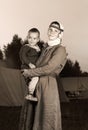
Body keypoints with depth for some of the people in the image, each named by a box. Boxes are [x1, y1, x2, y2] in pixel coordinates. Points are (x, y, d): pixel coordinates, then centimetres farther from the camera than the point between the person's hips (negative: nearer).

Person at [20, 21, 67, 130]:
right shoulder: (46, 47, 15)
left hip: (48, 86, -7)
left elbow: (48, 69, -17)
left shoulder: (60, 49, -8)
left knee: (46, 121, 0)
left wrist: (29, 72, -7)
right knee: (32, 117, 11)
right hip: (36, 86, 7)